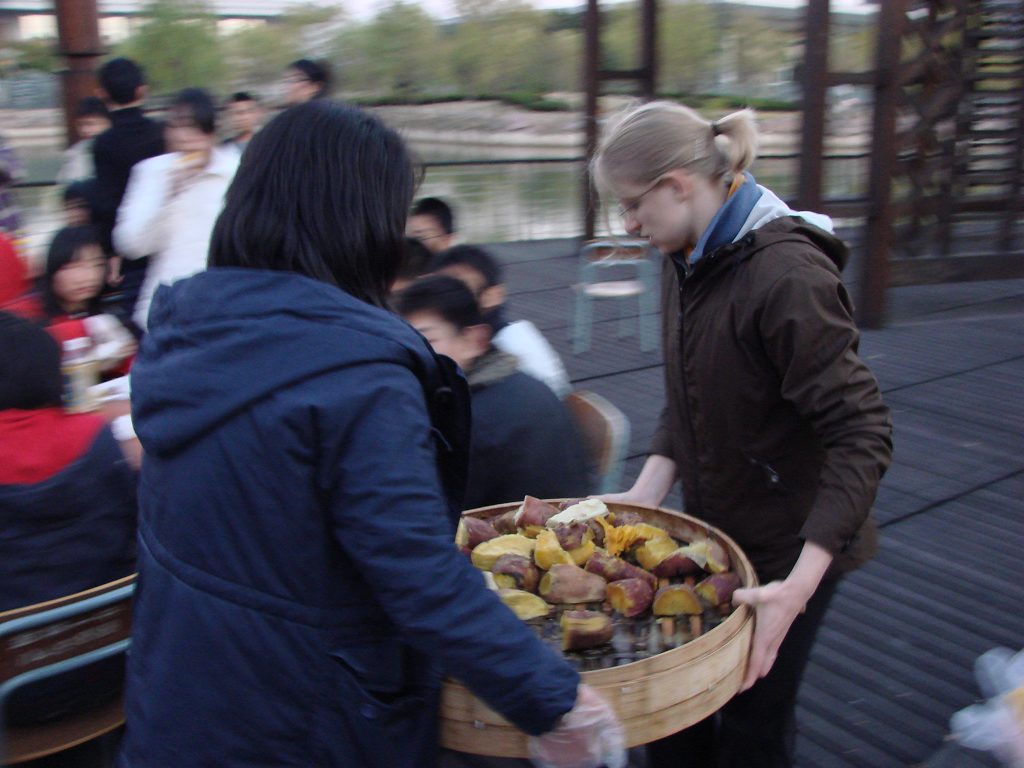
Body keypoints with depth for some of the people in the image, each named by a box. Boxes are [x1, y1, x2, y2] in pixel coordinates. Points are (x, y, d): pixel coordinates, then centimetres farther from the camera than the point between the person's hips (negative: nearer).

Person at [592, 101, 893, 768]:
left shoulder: (787, 276, -26)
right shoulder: (687, 263, 1)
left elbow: (863, 433, -28)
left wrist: (799, 585, -34)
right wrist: (646, 494, -2)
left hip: (788, 553, -7)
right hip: (712, 536, 7)